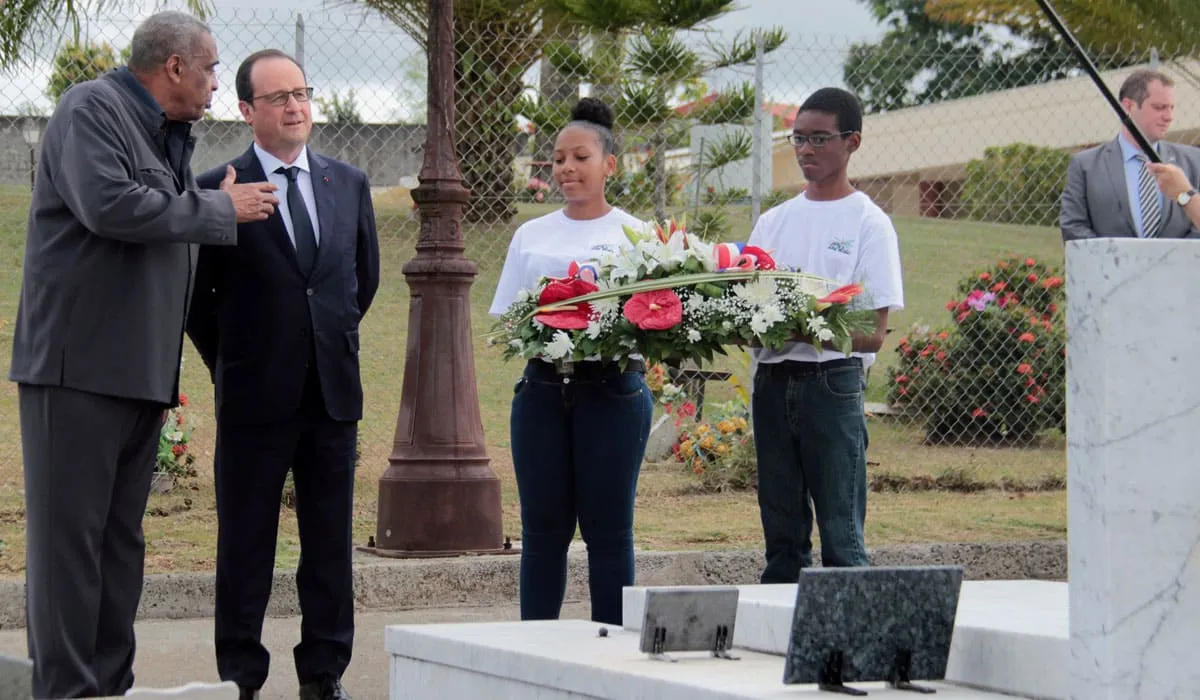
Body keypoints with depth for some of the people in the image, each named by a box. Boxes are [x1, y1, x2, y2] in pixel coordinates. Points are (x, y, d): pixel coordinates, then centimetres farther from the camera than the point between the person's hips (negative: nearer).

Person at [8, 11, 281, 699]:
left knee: (121, 537, 10)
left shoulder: (171, 136, 19)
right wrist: (221, 209, -14)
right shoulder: (91, 111, -7)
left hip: (141, 374, 9)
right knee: (70, 533, -6)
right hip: (79, 366, -9)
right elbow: (108, 204, -23)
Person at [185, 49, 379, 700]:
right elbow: (196, 294, 1)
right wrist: (230, 364, 4)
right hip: (255, 395, -4)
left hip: (333, 390, 4)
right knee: (244, 543, 3)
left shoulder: (350, 184, 8)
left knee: (330, 542, 8)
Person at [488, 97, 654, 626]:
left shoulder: (633, 234, 6)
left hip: (610, 389, -3)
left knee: (608, 528, 0)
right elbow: (505, 320, 13)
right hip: (543, 388, 3)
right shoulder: (531, 235, 15)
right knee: (542, 527, 4)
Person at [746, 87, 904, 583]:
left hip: (833, 380, -5)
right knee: (781, 533, 8)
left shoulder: (868, 222, 0)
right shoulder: (773, 221, 16)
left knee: (841, 533, -7)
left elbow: (873, 334, -7)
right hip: (771, 380, 5)